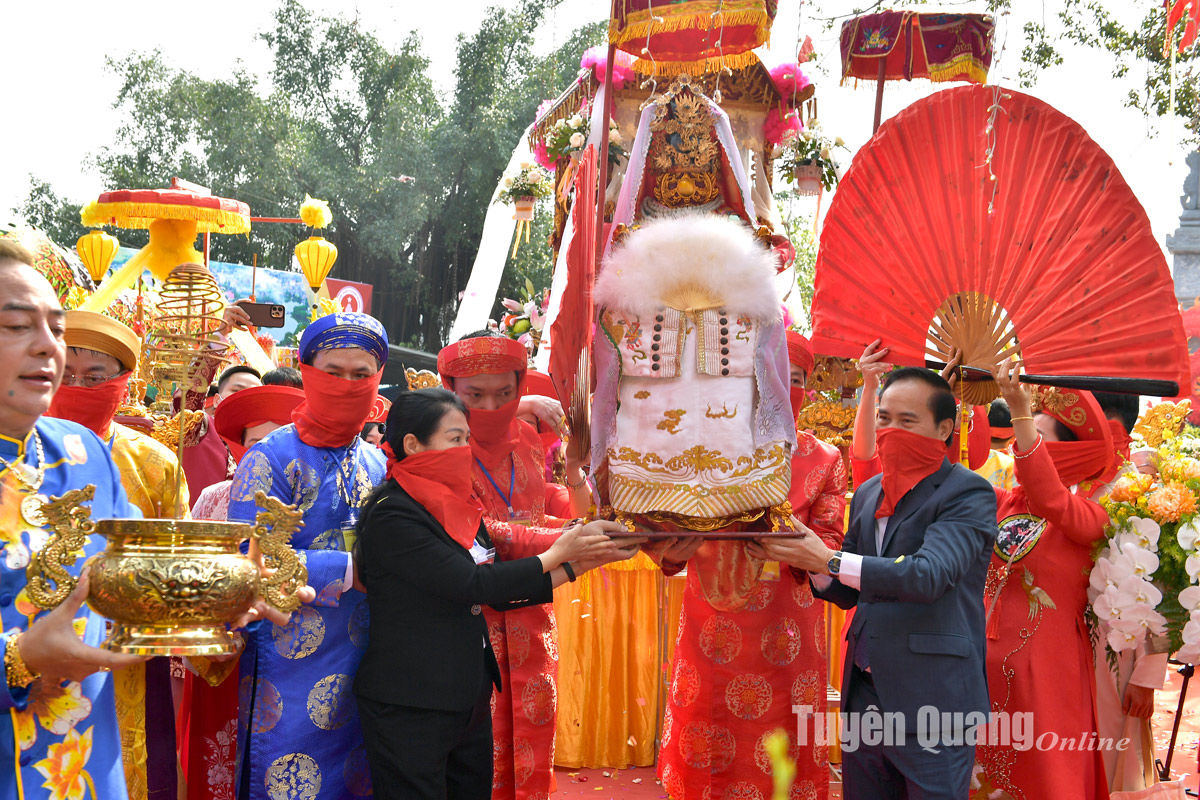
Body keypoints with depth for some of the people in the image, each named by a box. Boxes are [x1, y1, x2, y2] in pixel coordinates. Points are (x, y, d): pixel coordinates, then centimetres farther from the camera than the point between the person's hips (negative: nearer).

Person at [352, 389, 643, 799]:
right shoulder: (391, 514, -16)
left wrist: (584, 560, 2)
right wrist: (557, 554, -13)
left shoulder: (460, 506, 10)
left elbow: (501, 593, 10)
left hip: (470, 700, 8)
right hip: (410, 711, -8)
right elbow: (471, 585, -21)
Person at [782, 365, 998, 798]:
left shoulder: (968, 494, -8)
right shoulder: (868, 494, 13)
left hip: (932, 703, -6)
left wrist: (830, 560, -22)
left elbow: (928, 575, -24)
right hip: (864, 698, 7)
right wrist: (814, 564, -4)